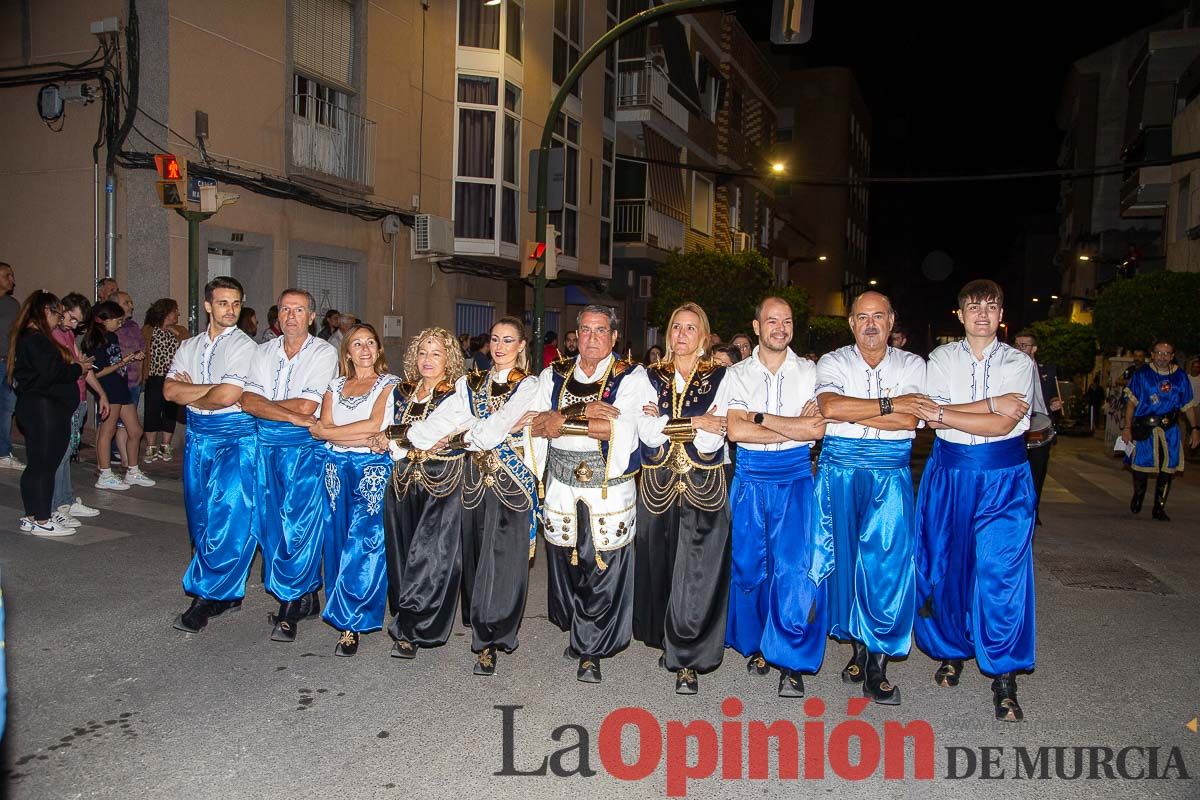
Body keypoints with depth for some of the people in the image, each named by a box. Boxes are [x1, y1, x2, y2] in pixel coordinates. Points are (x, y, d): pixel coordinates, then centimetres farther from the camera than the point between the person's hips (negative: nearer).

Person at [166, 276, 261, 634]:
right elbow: (169, 390, 0)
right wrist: (211, 388, -11)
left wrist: (190, 395, -2)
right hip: (198, 436, 7)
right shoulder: (189, 346, 12)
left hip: (235, 437, -6)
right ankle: (225, 593, 22)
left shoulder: (245, 346, -8)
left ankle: (207, 596, -1)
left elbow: (228, 397, -18)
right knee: (201, 516, 11)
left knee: (227, 518, -10)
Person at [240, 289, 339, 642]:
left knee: (299, 524, -7)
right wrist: (292, 416, -15)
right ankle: (307, 597, 19)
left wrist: (264, 405, -4)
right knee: (271, 523, 7)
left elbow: (307, 405, -15)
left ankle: (290, 606, 4)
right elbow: (248, 401, -3)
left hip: (306, 448, -5)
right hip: (267, 445, 5)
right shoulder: (264, 352, 11)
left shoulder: (324, 353, -4)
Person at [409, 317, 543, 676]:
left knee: (502, 557, -4)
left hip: (511, 479, -4)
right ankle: (482, 623, 28)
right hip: (476, 478, 4)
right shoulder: (471, 383, 12)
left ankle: (490, 639, 4)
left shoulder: (527, 386, -1)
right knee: (476, 550, 11)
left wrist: (454, 439, -7)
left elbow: (495, 430, -13)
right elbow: (445, 417, -3)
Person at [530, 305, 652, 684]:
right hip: (562, 486, 3)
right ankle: (579, 634, 32)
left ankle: (590, 651, 13)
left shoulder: (631, 376, -2)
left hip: (610, 487, -3)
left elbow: (614, 428, -16)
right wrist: (584, 413, -14)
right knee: (565, 564, 11)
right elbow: (537, 425, -2)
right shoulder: (554, 376, 10)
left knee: (604, 568, -2)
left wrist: (561, 420, -10)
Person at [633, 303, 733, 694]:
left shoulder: (720, 378, 1)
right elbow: (647, 434, -8)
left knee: (697, 574, -3)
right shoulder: (652, 378, 7)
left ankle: (689, 659, 6)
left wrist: (666, 422, -12)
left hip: (704, 490, -2)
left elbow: (711, 441, -10)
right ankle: (668, 639, 30)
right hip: (658, 486, 3)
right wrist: (696, 422, -11)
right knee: (659, 566, 10)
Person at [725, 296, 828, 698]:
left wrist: (760, 417, -12)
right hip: (750, 476, 1)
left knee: (794, 569, -8)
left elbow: (817, 429, -8)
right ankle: (755, 645, 25)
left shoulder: (809, 372, 5)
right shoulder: (737, 374, 5)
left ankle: (791, 661, 2)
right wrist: (794, 427, -13)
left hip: (795, 477, -1)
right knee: (749, 564, 7)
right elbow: (735, 430, -10)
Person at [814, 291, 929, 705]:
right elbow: (829, 407, -16)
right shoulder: (833, 362, 5)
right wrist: (889, 404, -12)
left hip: (889, 477, 0)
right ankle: (858, 645, 21)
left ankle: (877, 660, 5)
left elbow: (910, 419, -9)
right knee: (845, 557, 5)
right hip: (839, 472, 0)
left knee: (887, 561, -6)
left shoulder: (911, 364, 8)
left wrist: (847, 411, -11)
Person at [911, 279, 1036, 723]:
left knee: (1001, 573, -6)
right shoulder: (941, 358, 5)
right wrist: (992, 405, -16)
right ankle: (951, 649, 28)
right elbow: (931, 418, -10)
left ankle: (1004, 677, 4)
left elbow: (1004, 424, -12)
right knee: (945, 566, 7)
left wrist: (943, 413, -13)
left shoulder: (1019, 362, 2)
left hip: (1004, 479, -1)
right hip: (948, 474, 2)